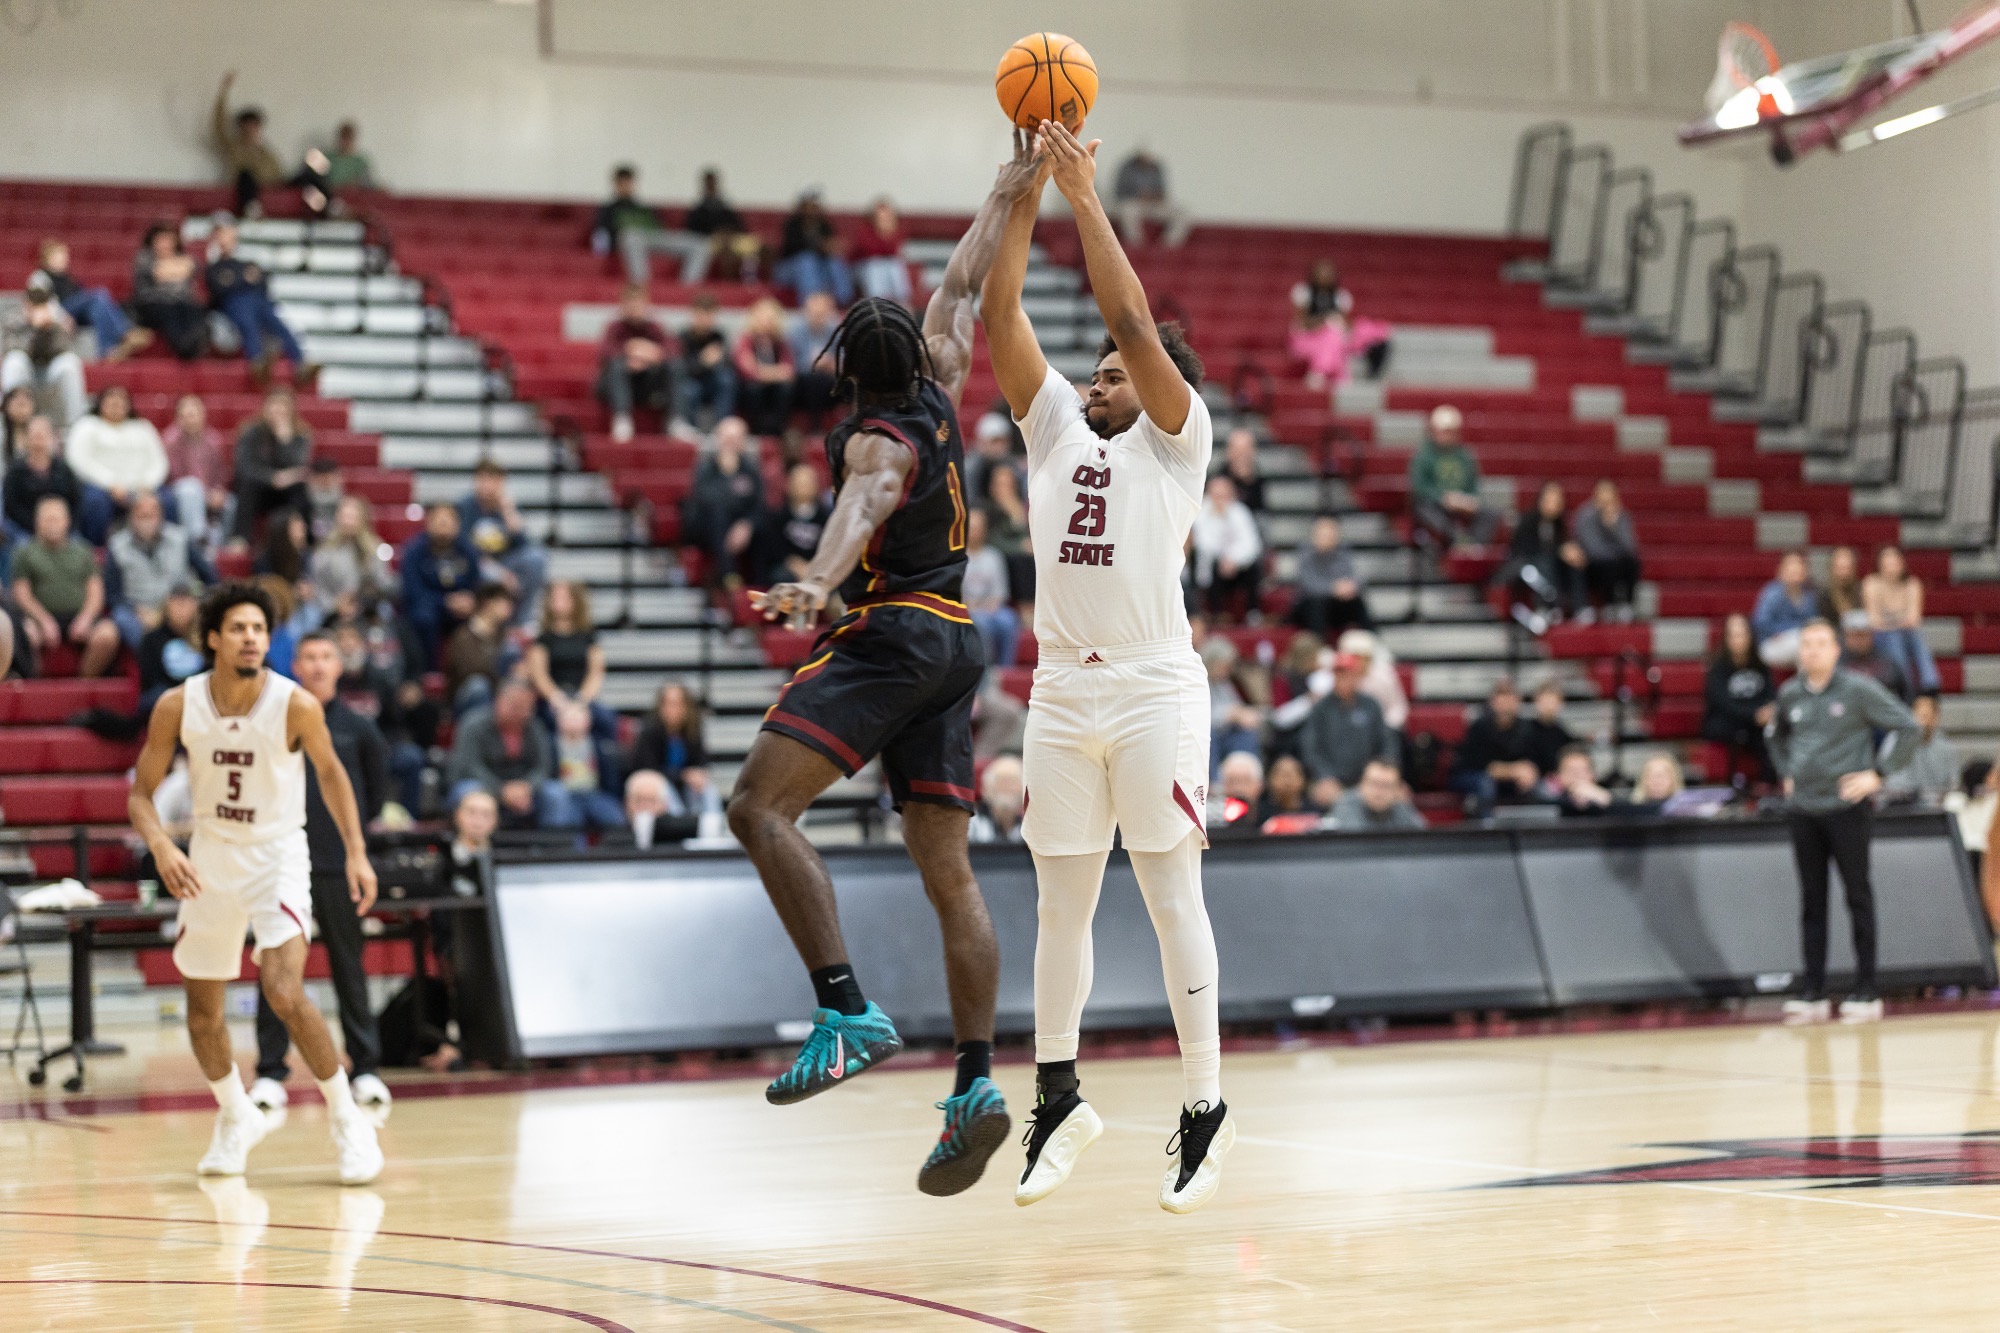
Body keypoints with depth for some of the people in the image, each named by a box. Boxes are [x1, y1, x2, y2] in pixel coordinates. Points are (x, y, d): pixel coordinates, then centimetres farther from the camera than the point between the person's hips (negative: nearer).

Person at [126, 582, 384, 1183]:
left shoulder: (296, 705, -17)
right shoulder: (178, 706, -12)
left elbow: (331, 773, 1)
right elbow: (141, 792, -4)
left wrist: (356, 852, -5)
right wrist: (162, 847, -22)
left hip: (278, 854, -3)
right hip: (210, 859, 3)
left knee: (285, 994, -22)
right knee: (203, 1009, 13)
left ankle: (347, 1117, -4)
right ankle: (236, 1116, 40)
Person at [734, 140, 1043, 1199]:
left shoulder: (875, 439, -7)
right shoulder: (939, 401, 13)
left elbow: (865, 505, -30)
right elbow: (960, 289, 27)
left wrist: (818, 583, -48)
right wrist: (1005, 196, 37)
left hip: (888, 636, -9)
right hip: (952, 645, 9)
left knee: (759, 807, -16)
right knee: (948, 872, 6)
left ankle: (849, 1012, -28)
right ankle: (975, 1083, 0)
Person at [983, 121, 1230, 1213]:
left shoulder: (1177, 437, 2)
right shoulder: (1055, 426, 15)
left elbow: (1135, 321, -11)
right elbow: (999, 315, 7)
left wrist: (1088, 200, -9)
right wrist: (1027, 195, 0)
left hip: (1154, 687, -5)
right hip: (1062, 689, 5)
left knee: (1171, 896, -2)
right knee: (1062, 905, 9)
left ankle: (1204, 1109, 2)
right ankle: (1057, 1098, 18)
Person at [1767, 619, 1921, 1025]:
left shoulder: (1858, 690, -8)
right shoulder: (1790, 695, 8)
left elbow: (1906, 726, -8)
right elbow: (1776, 735, 28)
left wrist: (1877, 774, -10)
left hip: (1847, 807, -5)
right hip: (1803, 809, 5)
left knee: (1858, 897, 0)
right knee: (1811, 901, 7)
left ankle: (1866, 992, 5)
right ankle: (1812, 993, 11)